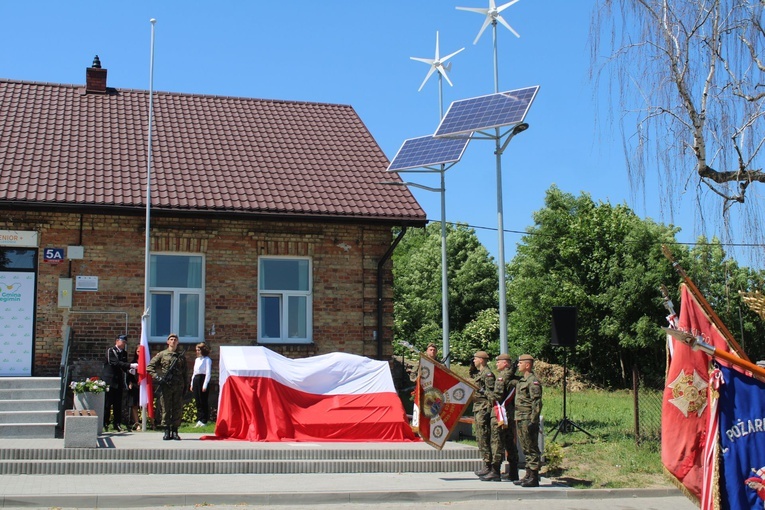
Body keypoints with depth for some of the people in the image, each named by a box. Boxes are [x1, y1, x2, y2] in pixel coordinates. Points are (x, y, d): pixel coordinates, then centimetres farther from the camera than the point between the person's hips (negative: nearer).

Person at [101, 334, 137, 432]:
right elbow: (116, 363, -19)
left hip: (119, 382, 5)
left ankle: (117, 424, 9)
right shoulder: (110, 351, -5)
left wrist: (129, 370, -7)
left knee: (118, 405, 5)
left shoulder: (124, 353, 15)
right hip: (110, 381, -5)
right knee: (107, 403, -3)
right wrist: (130, 366, -28)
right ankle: (104, 424, 4)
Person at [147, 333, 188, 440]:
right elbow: (149, 367, 4)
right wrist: (157, 377, -9)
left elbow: (185, 372, 15)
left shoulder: (181, 356, 13)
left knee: (178, 409, 1)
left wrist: (184, 386, 8)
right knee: (166, 409, 0)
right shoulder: (162, 354, 6)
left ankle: (175, 431, 9)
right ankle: (167, 431, 7)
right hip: (165, 386, -2)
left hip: (178, 387, 2)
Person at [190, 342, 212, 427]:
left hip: (202, 379, -8)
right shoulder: (197, 360, 18)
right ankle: (199, 420, 12)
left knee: (203, 401, -5)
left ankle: (204, 421, -1)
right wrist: (192, 384, 16)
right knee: (198, 401, 7)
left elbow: (208, 373, -10)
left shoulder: (207, 360, -5)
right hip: (196, 380, 8)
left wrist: (205, 385, -16)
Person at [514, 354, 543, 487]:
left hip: (528, 420, -10)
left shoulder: (533, 381, -12)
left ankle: (534, 478, -4)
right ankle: (528, 476, 19)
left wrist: (533, 421, -20)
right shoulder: (522, 380, 17)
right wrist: (517, 419, 21)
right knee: (526, 449, 13)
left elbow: (537, 403, -17)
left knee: (532, 449, -6)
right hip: (520, 420, 10)